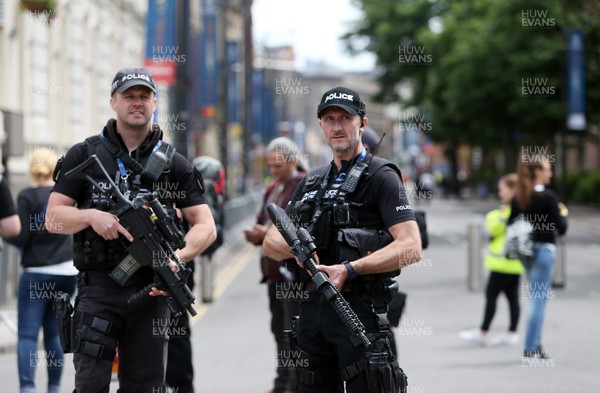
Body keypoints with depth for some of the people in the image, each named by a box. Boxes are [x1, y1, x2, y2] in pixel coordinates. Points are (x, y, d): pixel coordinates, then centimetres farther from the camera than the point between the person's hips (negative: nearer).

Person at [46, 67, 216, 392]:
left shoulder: (174, 164, 10)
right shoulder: (85, 155, 7)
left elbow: (206, 226, 4)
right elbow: (54, 216, 4)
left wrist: (179, 256, -15)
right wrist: (92, 215, -16)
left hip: (152, 291, 2)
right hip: (99, 288, -2)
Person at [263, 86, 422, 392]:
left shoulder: (381, 176, -4)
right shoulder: (312, 182, 18)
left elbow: (411, 249, -14)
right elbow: (270, 242, 16)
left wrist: (349, 269, -23)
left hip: (360, 310, -7)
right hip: (313, 309, 7)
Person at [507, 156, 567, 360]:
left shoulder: (518, 197, 5)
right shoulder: (548, 197, -14)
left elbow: (511, 225, 7)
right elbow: (561, 229, -14)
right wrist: (563, 213, 4)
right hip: (544, 250, -7)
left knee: (535, 299, 18)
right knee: (539, 300, -3)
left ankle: (536, 344, 20)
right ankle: (530, 349, -3)